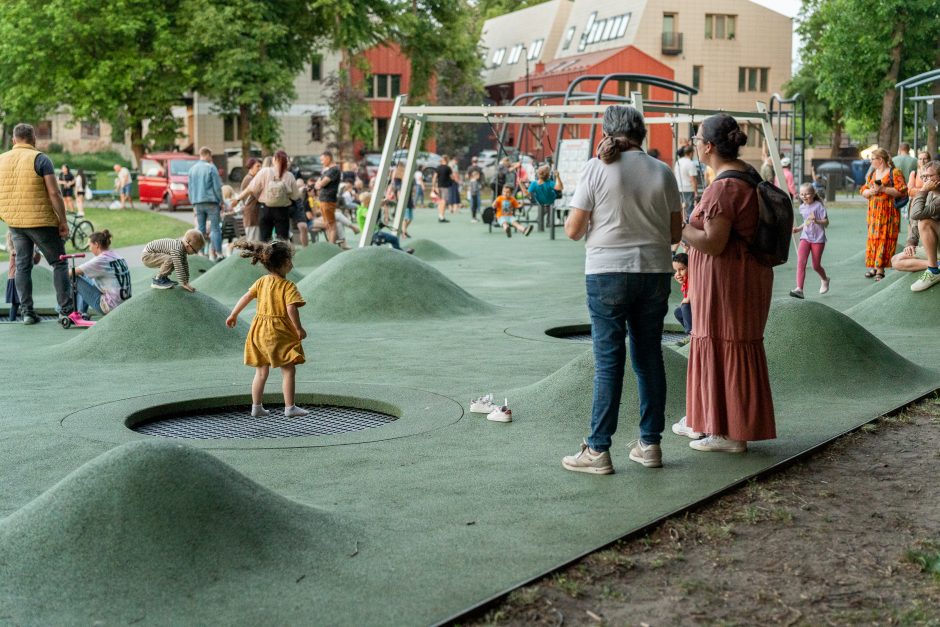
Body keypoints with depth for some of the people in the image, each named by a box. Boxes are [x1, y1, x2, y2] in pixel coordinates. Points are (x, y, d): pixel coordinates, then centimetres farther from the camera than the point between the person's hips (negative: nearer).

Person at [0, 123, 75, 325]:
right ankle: (66, 309, 2)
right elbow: (54, 193, -15)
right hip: (41, 221, -5)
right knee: (59, 263, 6)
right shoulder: (40, 159, -10)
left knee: (22, 266, 11)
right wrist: (63, 221, -9)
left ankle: (27, 312, 10)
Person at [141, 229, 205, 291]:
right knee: (170, 260, -29)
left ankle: (163, 277, 14)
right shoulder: (176, 249, -32)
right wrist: (184, 284, -26)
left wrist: (186, 282, 5)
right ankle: (157, 280, -13)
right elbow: (179, 268, -32)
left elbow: (185, 264, 6)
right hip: (147, 256, -10)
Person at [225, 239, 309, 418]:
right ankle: (290, 407, 0)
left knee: (261, 371, 15)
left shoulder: (261, 282, 5)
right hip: (279, 334, -7)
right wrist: (299, 329, -15)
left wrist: (233, 315, 18)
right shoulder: (288, 286, -14)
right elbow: (291, 309, -23)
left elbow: (246, 298, 8)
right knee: (288, 370, 1)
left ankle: (256, 407, 19)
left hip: (260, 332, 7)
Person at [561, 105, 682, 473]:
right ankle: (650, 444, 17)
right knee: (649, 357, 11)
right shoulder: (662, 172, 4)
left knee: (608, 360, -1)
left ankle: (598, 450, 1)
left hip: (607, 271, -3)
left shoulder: (597, 169, -6)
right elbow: (675, 233, 8)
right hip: (655, 273, 3)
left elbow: (573, 230, -6)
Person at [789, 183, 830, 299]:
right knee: (801, 262, -16)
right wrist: (798, 228, 9)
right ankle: (799, 289, -22)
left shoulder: (818, 206, -9)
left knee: (816, 266, 5)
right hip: (805, 238, 4)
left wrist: (816, 221, -29)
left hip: (818, 238, -4)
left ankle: (825, 280, 39)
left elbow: (826, 222, -11)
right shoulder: (802, 207, 10)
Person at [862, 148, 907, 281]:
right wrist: (870, 191, -7)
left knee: (884, 238, -8)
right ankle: (874, 266, 8)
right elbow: (863, 191, 16)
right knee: (873, 238, 3)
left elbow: (901, 191, -13)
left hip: (888, 211, -6)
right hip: (873, 211, 6)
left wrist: (883, 189, -19)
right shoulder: (872, 174, 16)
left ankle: (880, 269, -8)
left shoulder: (894, 173, -5)